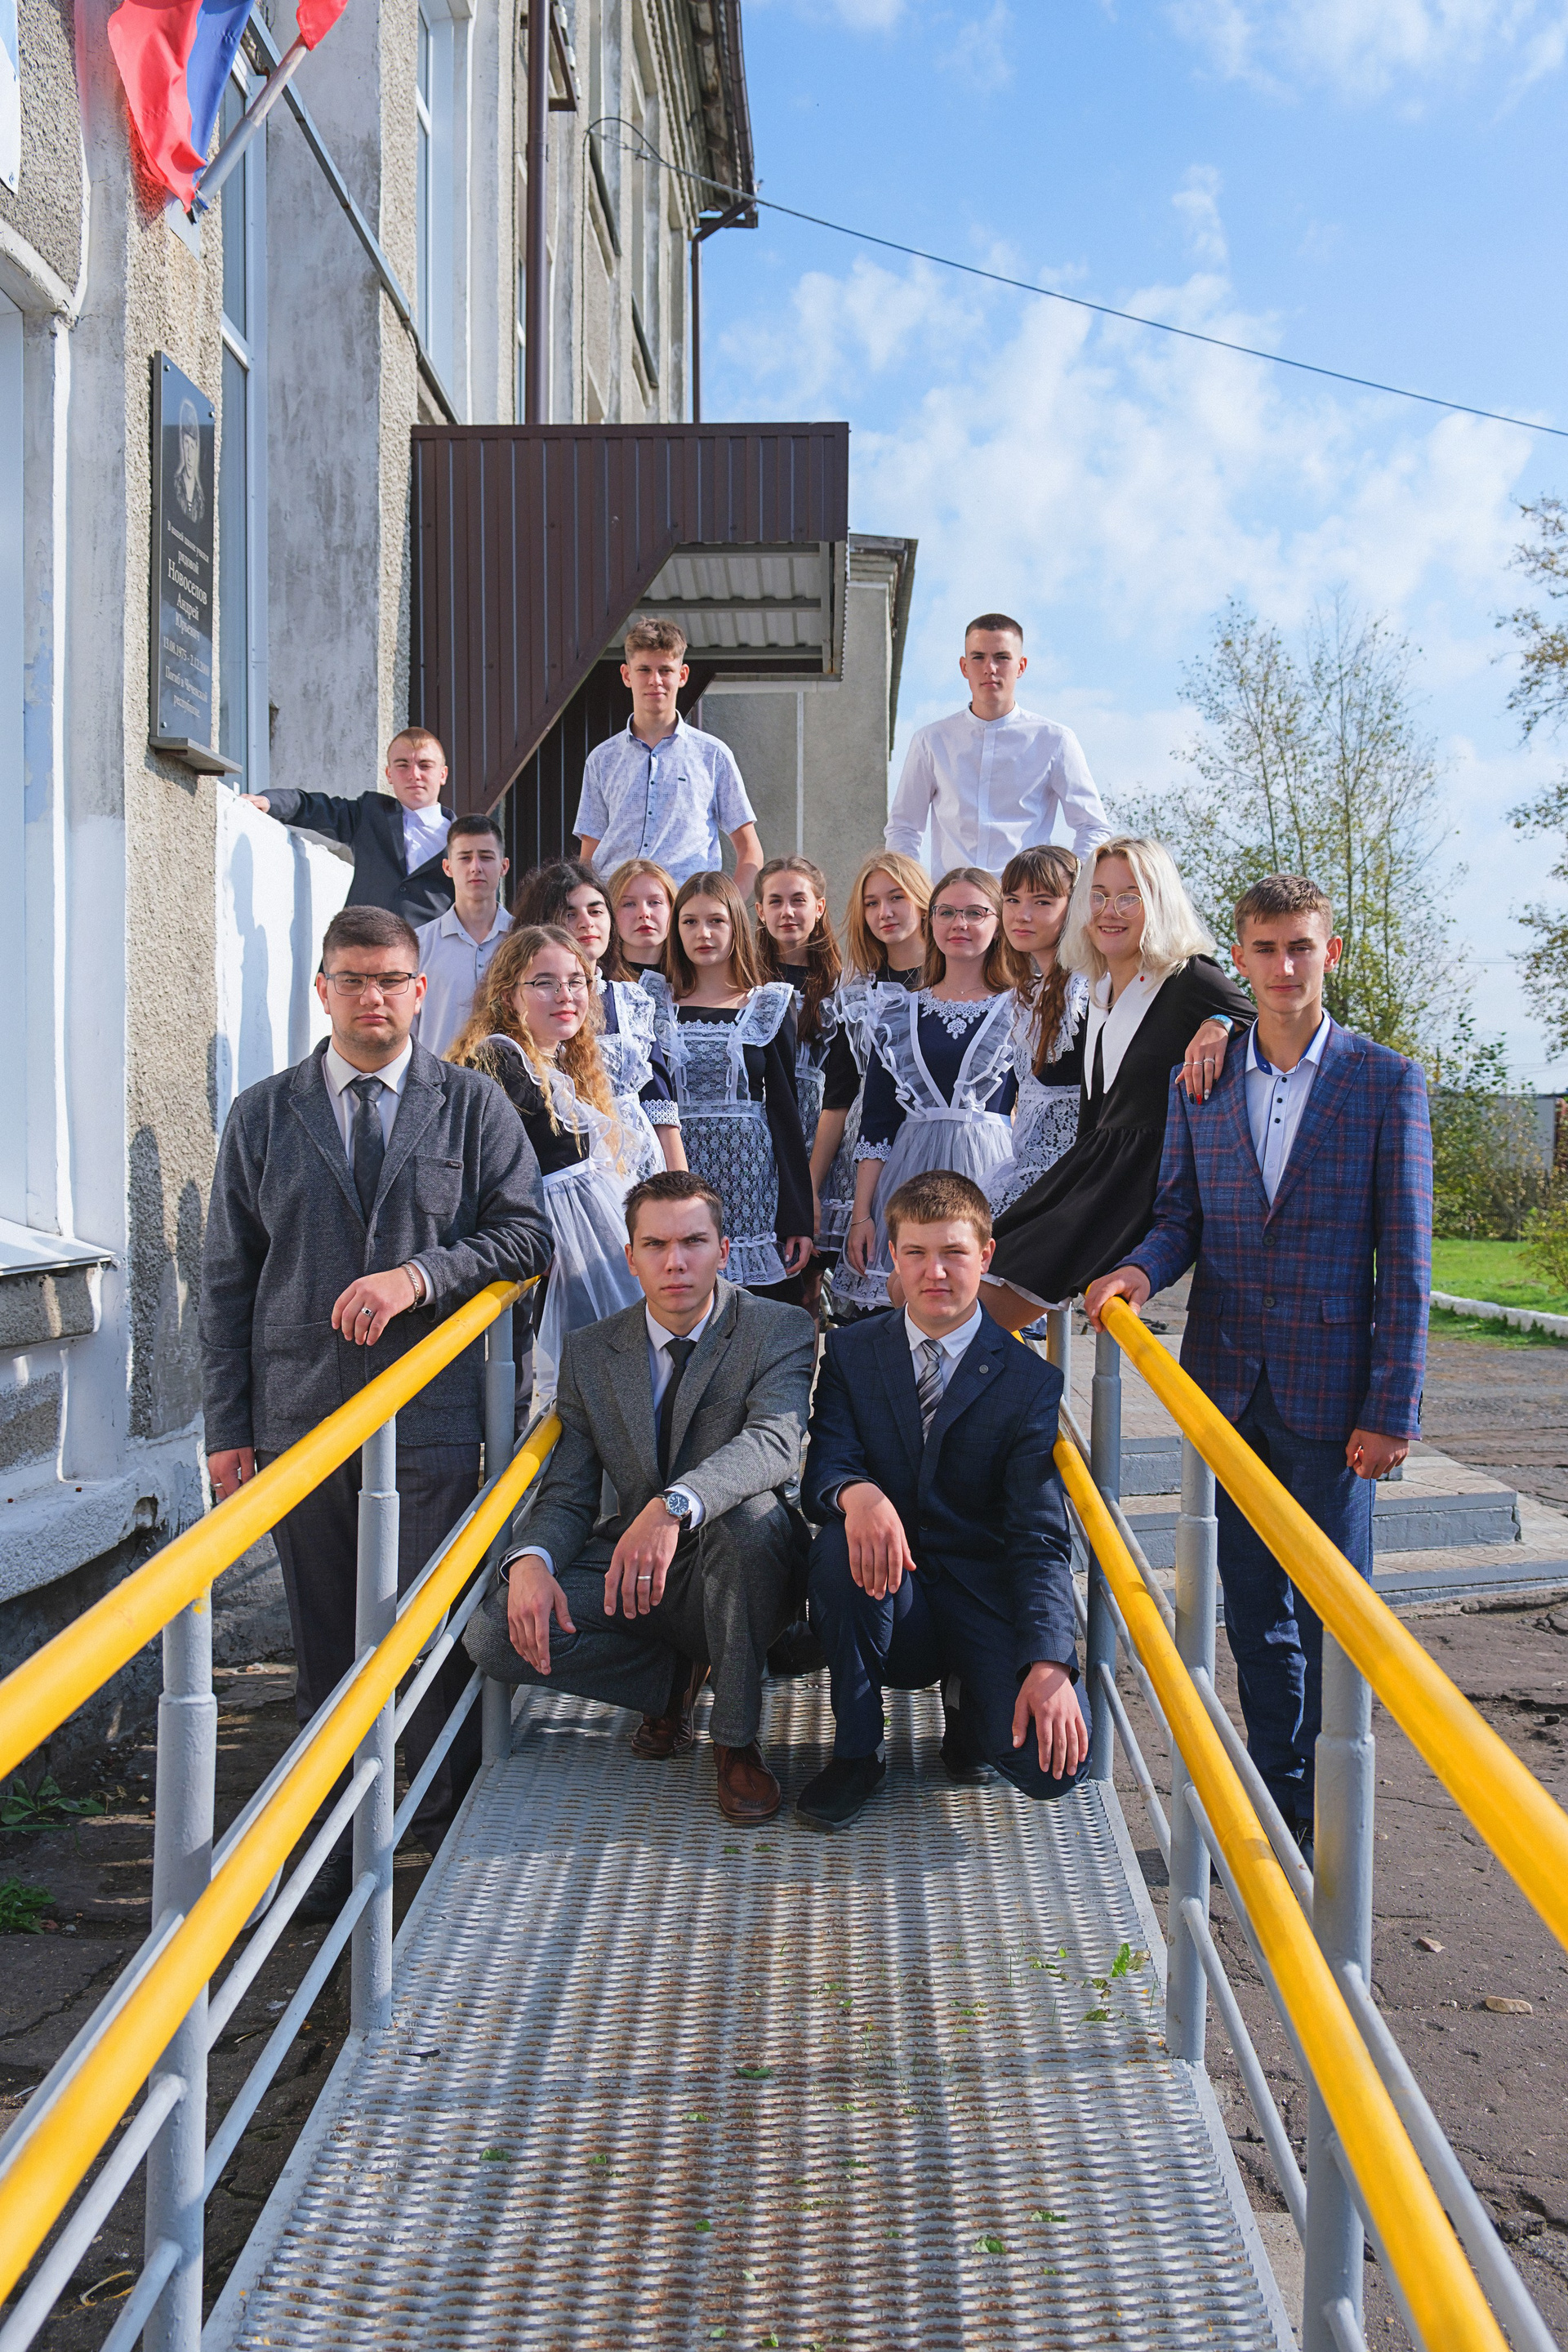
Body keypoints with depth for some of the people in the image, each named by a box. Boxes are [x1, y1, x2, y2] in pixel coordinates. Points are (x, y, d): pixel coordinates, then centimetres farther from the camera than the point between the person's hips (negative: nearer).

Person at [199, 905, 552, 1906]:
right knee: (327, 1639, 8)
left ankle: (451, 1836, 18)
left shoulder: (472, 1103, 6)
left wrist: (419, 1274, -14)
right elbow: (228, 1278, 8)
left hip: (432, 1414, -1)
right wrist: (228, 1426, 2)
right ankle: (334, 1852, 21)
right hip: (301, 1415, 2)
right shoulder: (263, 1115, 9)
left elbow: (526, 1233, 3)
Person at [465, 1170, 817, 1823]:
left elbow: (776, 1442, -29)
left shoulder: (779, 1332, -9)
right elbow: (567, 1492, 2)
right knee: (496, 1634, -21)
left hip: (731, 1575, -3)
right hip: (628, 1570, 4)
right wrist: (531, 1560, -23)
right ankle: (676, 1675, 6)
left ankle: (736, 1739, -17)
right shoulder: (590, 1353, 4)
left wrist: (672, 1506, -47)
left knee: (749, 1512, -38)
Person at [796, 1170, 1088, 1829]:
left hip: (984, 1601, -1)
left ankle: (967, 1699, 12)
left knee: (1054, 1764, -25)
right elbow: (822, 1470, -8)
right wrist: (857, 1494, -35)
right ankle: (855, 1753, -11)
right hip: (888, 1599, 1)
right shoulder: (850, 1354, 5)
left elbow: (1040, 1535, -9)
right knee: (842, 1543, -33)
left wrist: (1050, 1664, -24)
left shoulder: (1029, 1380, -1)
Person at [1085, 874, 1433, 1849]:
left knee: (1331, 1612, 2)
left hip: (1329, 1391, -3)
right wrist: (1141, 1267, -12)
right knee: (1254, 1607, 13)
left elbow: (1406, 1257, -5)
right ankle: (1276, 1793, 28)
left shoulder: (1388, 1081, -3)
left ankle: (1330, 1822, 16)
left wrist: (1392, 1407, -10)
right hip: (1227, 1381, 4)